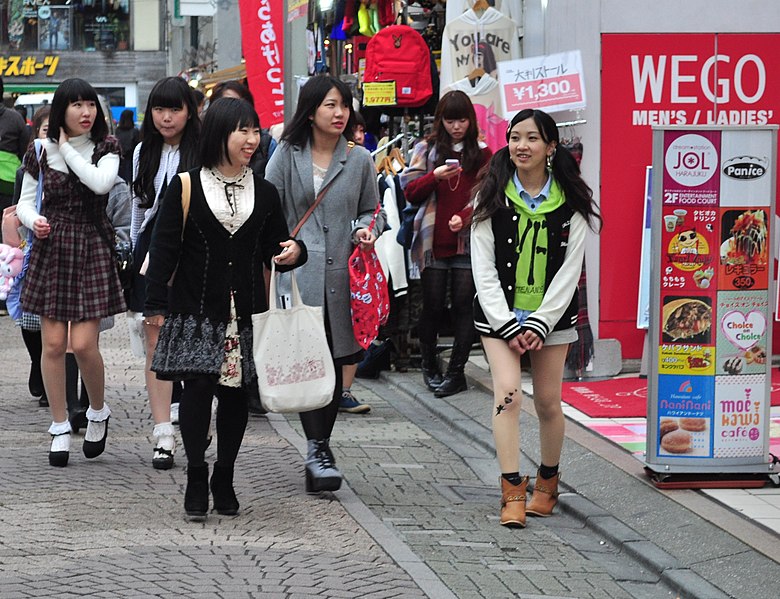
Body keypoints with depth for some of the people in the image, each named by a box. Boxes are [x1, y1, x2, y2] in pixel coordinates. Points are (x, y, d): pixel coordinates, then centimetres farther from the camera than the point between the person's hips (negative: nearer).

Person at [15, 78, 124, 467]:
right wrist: (34, 221, -14)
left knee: (83, 344, -9)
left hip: (92, 249, -2)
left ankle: (98, 413, 18)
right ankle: (60, 429, 12)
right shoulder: (40, 152, 4)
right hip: (51, 249, 2)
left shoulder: (106, 148, 1)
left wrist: (67, 149, -11)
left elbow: (101, 183, -19)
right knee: (53, 344, 0)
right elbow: (25, 202, 8)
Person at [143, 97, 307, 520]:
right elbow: (164, 247, 0)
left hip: (245, 313, 3)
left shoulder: (263, 192, 11)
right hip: (195, 311, -3)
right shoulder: (186, 187, 0)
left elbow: (274, 249, 14)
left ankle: (224, 480, 17)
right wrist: (155, 304, -4)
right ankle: (196, 478, 1)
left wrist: (293, 253, -10)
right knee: (197, 389, -8)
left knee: (235, 394, 5)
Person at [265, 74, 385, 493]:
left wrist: (366, 229, -3)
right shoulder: (287, 156, 5)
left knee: (335, 363, 6)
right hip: (297, 270, -3)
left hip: (342, 273, 3)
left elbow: (371, 210, 19)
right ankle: (318, 448, -13)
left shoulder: (360, 160, 10)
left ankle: (318, 448, 17)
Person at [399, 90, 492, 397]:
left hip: (468, 241, 0)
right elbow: (410, 192, 4)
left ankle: (456, 371, 2)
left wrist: (464, 217, -15)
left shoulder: (481, 152, 8)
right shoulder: (426, 149, 8)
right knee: (433, 305, 2)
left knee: (464, 305, -3)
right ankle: (429, 365, 20)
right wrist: (435, 176, -14)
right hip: (434, 242, 0)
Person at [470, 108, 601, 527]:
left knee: (548, 402, 5)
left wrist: (539, 323, -11)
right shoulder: (492, 199, -1)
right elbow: (483, 269, -3)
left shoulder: (570, 204, -1)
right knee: (507, 392, -16)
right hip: (499, 314, -1)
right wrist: (507, 325, -11)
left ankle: (548, 482, 26)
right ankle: (512, 492, -14)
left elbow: (569, 271, -3)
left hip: (551, 315, 1)